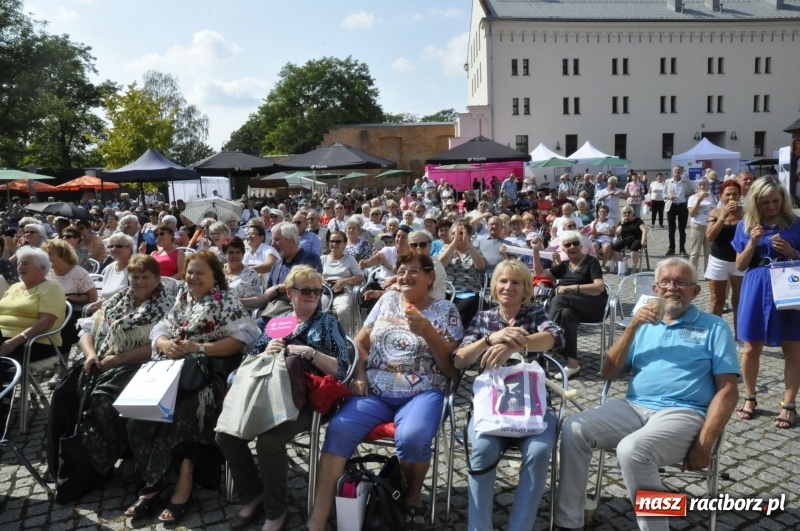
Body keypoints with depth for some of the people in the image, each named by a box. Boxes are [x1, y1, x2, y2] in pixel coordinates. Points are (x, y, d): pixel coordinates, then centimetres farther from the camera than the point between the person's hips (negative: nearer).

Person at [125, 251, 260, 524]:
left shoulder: (226, 301, 0)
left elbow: (242, 337, -12)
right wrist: (166, 344, -10)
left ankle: (182, 487, -15)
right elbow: (159, 331, 14)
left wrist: (200, 348, -17)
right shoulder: (182, 299, 19)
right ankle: (153, 482, -6)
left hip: (210, 374, -6)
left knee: (179, 416, -30)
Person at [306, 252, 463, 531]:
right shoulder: (387, 300, 14)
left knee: (412, 437, -34)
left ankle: (414, 496, -1)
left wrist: (428, 332, -14)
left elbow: (451, 367, -1)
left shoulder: (446, 310, 5)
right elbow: (360, 341, 16)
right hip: (375, 390, 3)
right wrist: (359, 374, -1)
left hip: (421, 393, -3)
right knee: (338, 429, -23)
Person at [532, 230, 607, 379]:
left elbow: (600, 287, -13)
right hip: (573, 307, 4)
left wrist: (571, 287, -21)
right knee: (566, 314, -33)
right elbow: (539, 274, 15)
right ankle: (572, 362, -35)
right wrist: (535, 251, 6)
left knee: (559, 300, -31)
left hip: (594, 307, -4)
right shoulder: (564, 265, 19)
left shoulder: (591, 262, 1)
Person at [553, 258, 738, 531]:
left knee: (632, 449, -34)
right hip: (634, 408, 4)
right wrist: (632, 327, -1)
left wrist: (704, 444, -11)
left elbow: (727, 391, 0)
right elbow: (609, 373, 10)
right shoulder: (644, 324, 19)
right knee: (574, 429, -19)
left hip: (683, 413, -4)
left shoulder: (713, 327, 8)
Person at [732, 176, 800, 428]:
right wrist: (753, 242, -12)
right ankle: (749, 398, 25)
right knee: (751, 347, 8)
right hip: (756, 291, 1)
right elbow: (740, 266, 2)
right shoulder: (746, 226, 3)